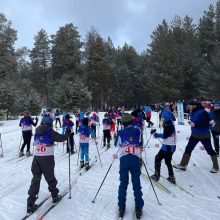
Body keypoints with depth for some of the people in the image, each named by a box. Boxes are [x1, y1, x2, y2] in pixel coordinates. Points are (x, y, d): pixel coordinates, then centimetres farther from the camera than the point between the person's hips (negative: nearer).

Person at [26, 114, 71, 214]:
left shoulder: (37, 132, 8)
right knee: (50, 178, 13)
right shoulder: (50, 132, -8)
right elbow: (61, 138, -7)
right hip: (47, 158, -4)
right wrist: (67, 133, 12)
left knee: (35, 178, 9)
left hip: (36, 157, 4)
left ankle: (30, 203, 6)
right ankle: (55, 196, 31)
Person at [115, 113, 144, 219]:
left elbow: (117, 145, 15)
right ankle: (138, 207, 13)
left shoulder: (121, 133, 3)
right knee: (136, 183, 9)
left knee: (123, 183, 10)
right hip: (135, 158, 0)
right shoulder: (137, 131, 4)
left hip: (124, 159, 0)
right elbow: (140, 142, 15)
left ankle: (121, 207, 16)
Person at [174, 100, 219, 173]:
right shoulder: (192, 112, 4)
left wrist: (195, 124, -27)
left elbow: (205, 124, -26)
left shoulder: (203, 112, -22)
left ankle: (216, 167, 26)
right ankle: (183, 165, 16)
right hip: (194, 134, 8)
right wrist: (191, 122, -3)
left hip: (204, 135, -8)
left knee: (210, 150, 9)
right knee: (188, 149, 7)